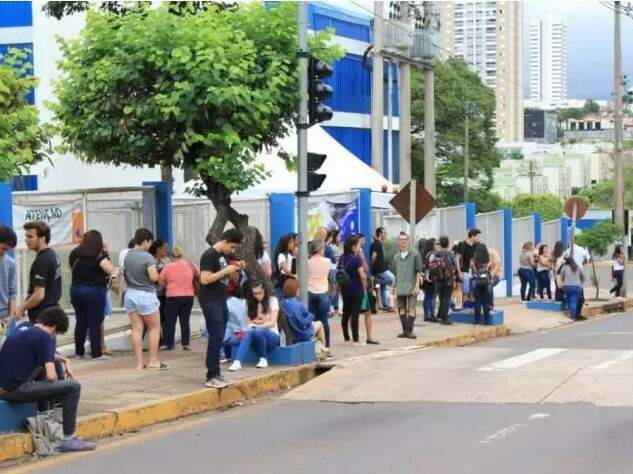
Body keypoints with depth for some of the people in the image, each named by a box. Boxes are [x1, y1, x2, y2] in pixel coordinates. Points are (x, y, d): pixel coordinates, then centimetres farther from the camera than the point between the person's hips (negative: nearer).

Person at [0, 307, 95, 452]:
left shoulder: (22, 329, 16)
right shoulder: (44, 337, -10)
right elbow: (51, 376, -14)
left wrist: (64, 360, 24)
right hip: (17, 389, -9)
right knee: (73, 387, -9)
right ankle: (68, 439, -5)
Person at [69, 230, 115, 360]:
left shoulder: (75, 254, 4)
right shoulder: (99, 255, -12)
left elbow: (72, 268, 15)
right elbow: (111, 271, -17)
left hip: (76, 289, 5)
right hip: (95, 290, -5)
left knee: (80, 322, 12)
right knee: (95, 323, 0)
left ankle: (79, 351, 15)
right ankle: (96, 352, 1)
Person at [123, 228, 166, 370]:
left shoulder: (126, 256, 2)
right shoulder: (148, 257, -17)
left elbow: (124, 275, 10)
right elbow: (154, 278, -20)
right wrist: (155, 270, 0)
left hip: (130, 293, 5)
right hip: (146, 295, -5)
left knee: (137, 329, 6)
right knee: (154, 327, 8)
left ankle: (139, 362, 5)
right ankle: (153, 360, 6)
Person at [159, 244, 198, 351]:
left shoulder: (168, 267, -7)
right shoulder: (190, 265, 0)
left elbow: (161, 282, -2)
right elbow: (198, 277, 10)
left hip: (173, 297, -2)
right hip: (188, 296, 3)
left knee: (170, 321, 6)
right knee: (185, 321, 7)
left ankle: (168, 344, 6)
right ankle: (185, 344, 3)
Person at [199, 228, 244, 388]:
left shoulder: (223, 255, 13)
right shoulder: (209, 255, -14)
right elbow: (205, 279, -22)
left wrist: (236, 268, 4)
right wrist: (226, 270, -20)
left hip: (221, 300, 9)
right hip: (210, 301, -9)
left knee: (219, 337, 10)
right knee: (216, 337, -10)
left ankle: (215, 373, 16)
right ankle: (211, 376, -8)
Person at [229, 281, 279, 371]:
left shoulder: (272, 301, 1)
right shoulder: (250, 303, 11)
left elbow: (272, 322, -8)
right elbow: (249, 322, 7)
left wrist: (257, 325, -21)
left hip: (272, 335, -2)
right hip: (257, 336, 2)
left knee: (258, 331, -37)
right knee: (247, 334, -34)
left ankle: (263, 359, -18)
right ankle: (237, 362, -52)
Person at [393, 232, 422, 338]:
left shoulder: (415, 255, -2)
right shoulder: (396, 257, 14)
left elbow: (418, 272, -4)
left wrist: (417, 286, -11)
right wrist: (394, 287, 17)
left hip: (411, 287, -5)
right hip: (400, 288, 5)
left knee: (411, 308, -11)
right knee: (401, 309, 6)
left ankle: (409, 331, -11)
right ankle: (405, 330, 13)